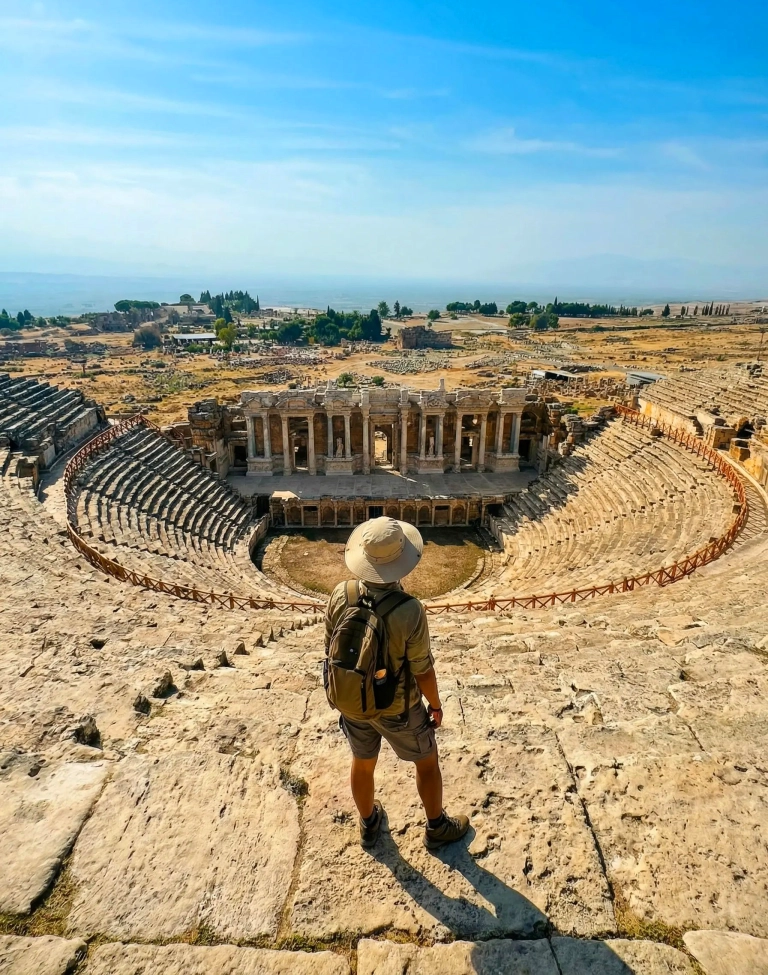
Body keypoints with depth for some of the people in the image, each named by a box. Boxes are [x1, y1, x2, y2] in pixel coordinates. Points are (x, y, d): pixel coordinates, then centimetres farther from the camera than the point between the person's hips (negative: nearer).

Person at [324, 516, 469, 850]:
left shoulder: (340, 595, -20)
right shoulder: (409, 611, -33)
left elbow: (331, 650, -5)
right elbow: (423, 670, -20)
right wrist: (436, 704, -1)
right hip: (397, 707, -4)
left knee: (363, 763, 28)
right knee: (427, 762, 23)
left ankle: (368, 823, 52)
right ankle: (437, 828, 45)